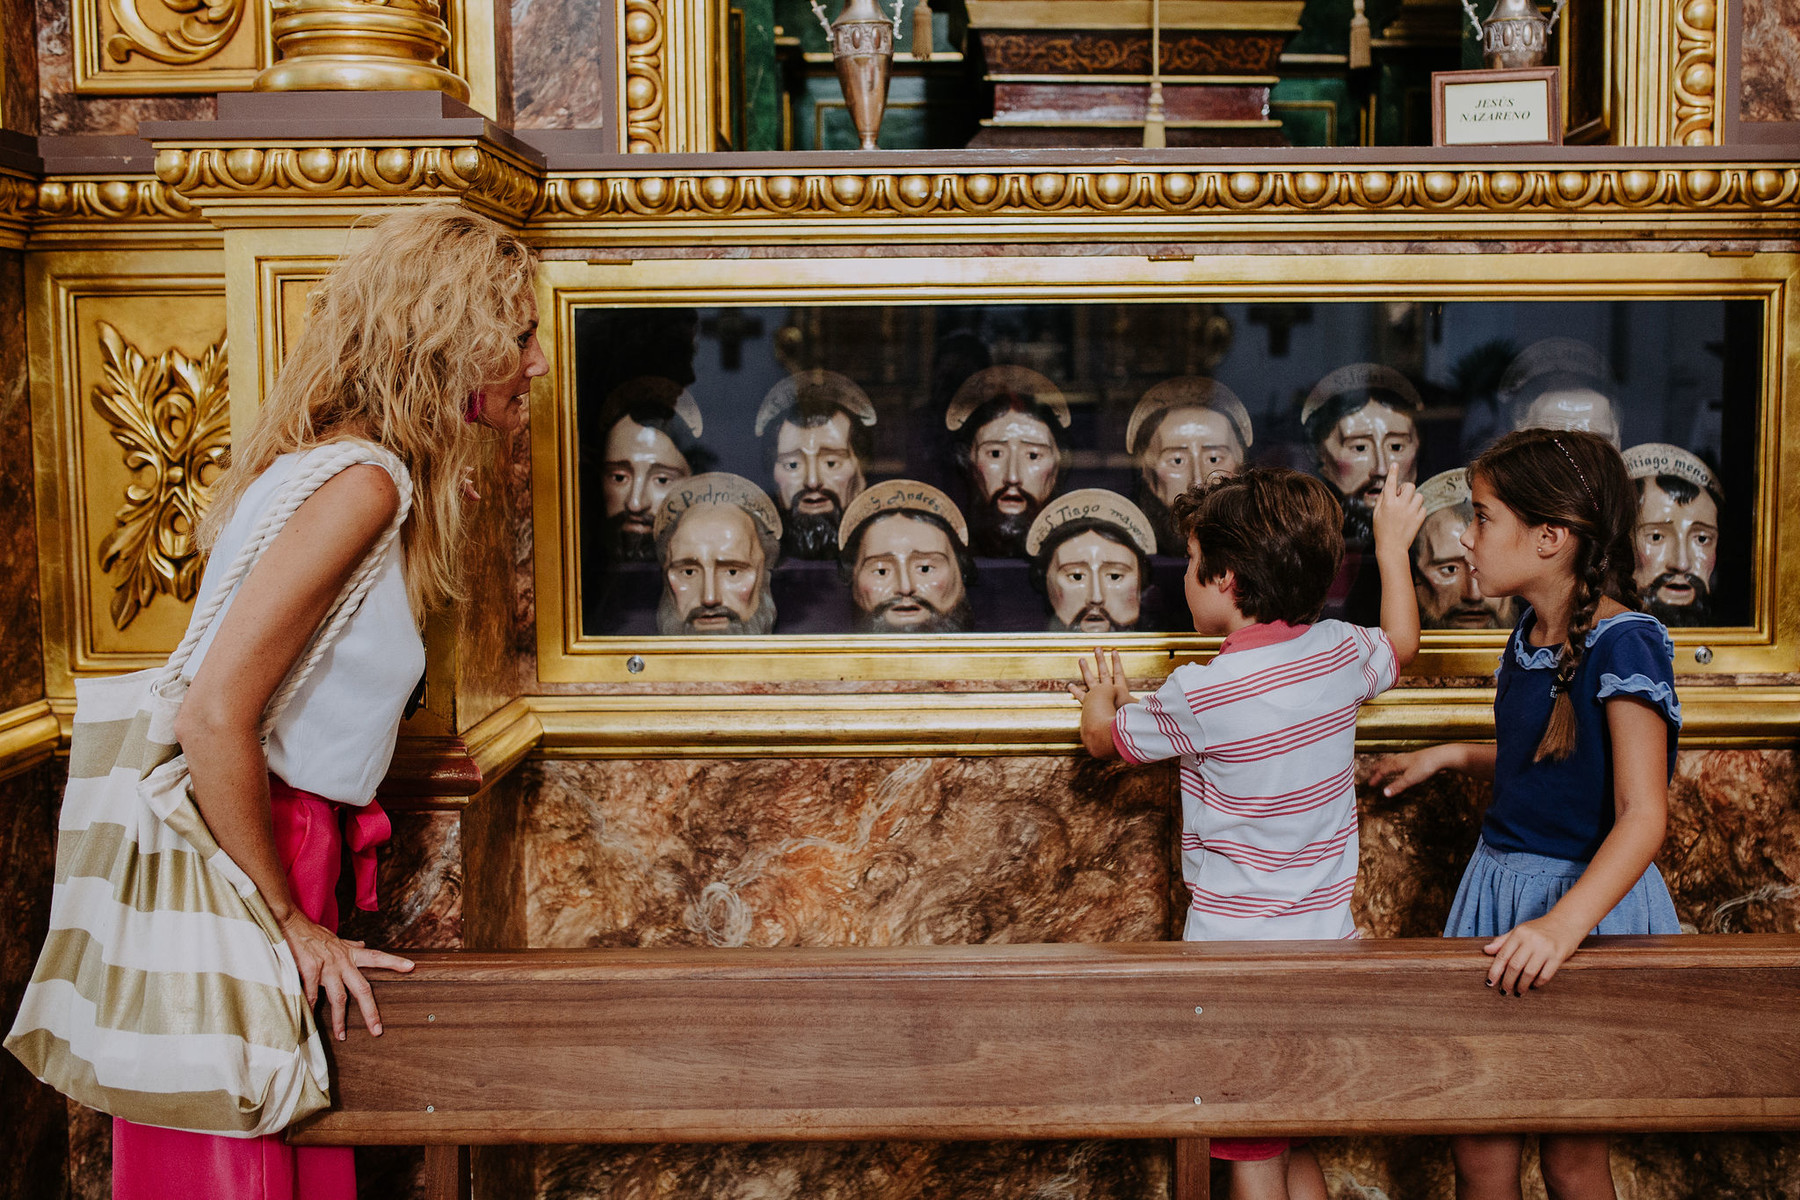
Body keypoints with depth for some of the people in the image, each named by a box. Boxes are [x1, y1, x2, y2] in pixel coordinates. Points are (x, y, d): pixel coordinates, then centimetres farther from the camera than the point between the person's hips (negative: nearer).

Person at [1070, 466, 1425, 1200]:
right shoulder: (1342, 652, -3)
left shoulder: (1201, 693, -18)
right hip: (1326, 943, 6)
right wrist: (1392, 544, 37)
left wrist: (1100, 698, 24)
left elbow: (1104, 738, 1)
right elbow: (1402, 642, 23)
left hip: (1236, 953, -6)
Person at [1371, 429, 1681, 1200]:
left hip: (1591, 899, -7)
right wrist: (1451, 756, 17)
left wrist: (1564, 922, -35)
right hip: (1500, 882, 7)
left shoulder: (1622, 642, -18)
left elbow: (1643, 814, -25)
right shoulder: (1528, 637, 6)